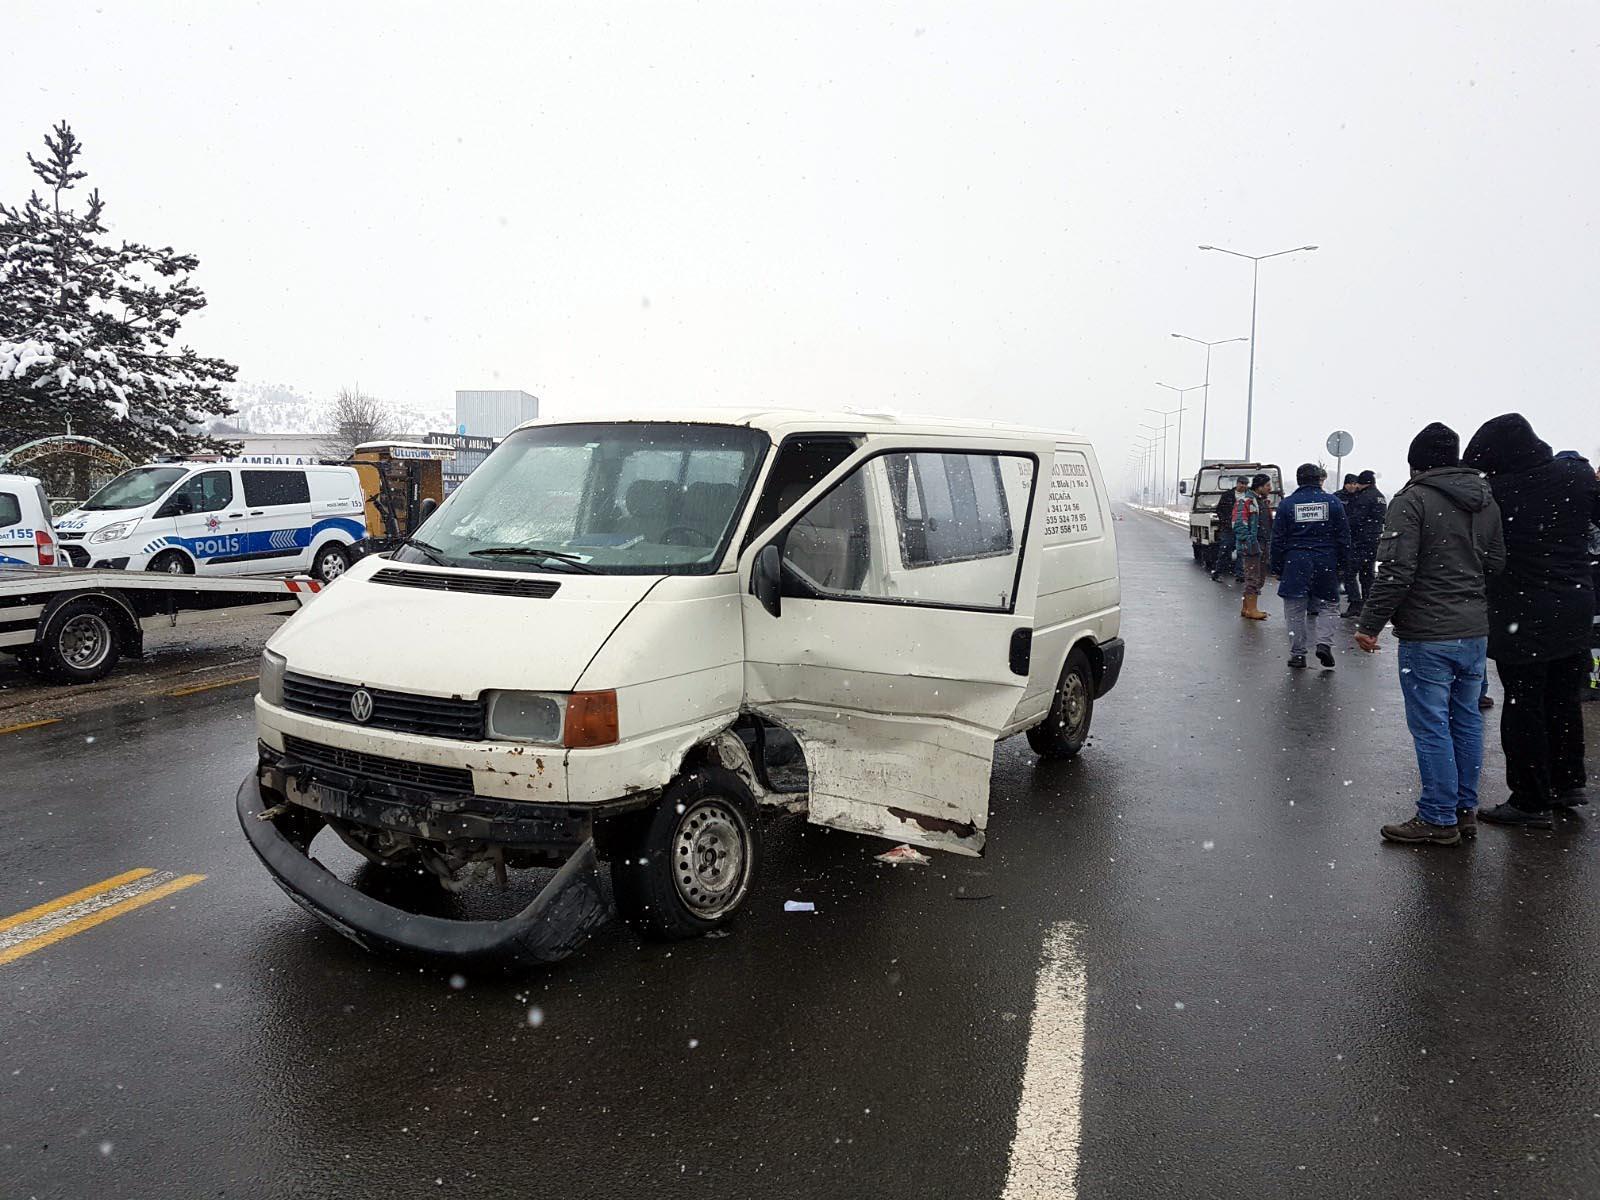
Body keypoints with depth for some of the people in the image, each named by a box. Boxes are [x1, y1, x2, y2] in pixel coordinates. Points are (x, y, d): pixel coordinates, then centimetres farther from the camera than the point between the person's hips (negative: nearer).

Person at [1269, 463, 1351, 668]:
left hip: (1295, 564, -1)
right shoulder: (1332, 502, 2)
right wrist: (1342, 565, 11)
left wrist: (1277, 568, 7)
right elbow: (1343, 537, 4)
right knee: (1327, 605, 13)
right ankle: (1324, 643, -5)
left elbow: (1277, 539, 0)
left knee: (1295, 610, 5)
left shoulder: (1287, 504, 0)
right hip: (1326, 564, 1)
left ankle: (1297, 653, 6)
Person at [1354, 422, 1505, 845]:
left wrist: (1370, 624, -13)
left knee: (1431, 726, -1)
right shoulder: (1486, 500, 12)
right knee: (1466, 720, 14)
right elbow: (1497, 564, 15)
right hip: (1475, 632, 8)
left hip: (1427, 636, -7)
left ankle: (1438, 819, 4)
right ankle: (1465, 810, 23)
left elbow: (1396, 571, -19)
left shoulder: (1412, 500, -12)